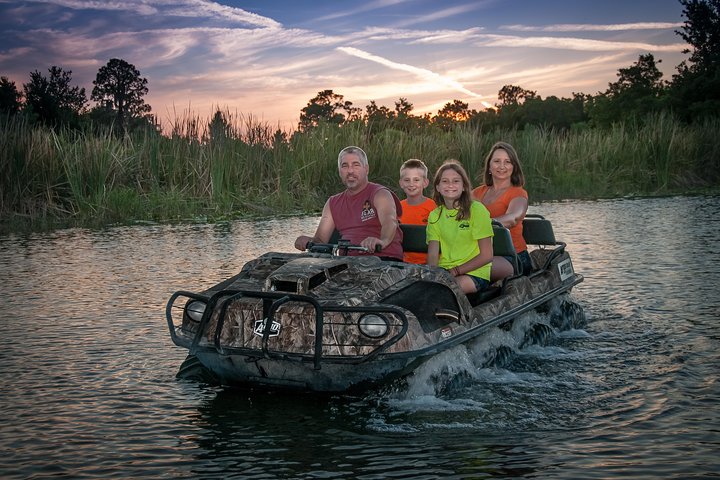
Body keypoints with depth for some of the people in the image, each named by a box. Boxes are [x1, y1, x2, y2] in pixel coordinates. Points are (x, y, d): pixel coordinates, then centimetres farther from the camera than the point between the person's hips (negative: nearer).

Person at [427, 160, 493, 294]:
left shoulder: (476, 210, -3)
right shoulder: (435, 215, 13)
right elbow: (432, 254, 5)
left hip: (475, 273, -4)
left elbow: (487, 256, -6)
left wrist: (455, 271, -12)